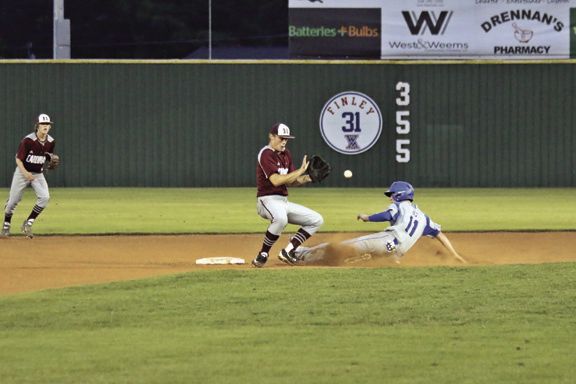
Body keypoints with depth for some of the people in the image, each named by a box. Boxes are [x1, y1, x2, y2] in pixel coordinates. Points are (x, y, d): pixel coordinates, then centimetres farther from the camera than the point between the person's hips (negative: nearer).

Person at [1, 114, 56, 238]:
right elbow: (18, 159, -16)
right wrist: (25, 173, -30)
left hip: (38, 174, 4)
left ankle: (28, 224, -6)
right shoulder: (28, 140, -20)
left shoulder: (50, 142, -4)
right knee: (13, 200, 3)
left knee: (44, 197, -19)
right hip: (23, 172, -4)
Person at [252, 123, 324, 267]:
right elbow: (276, 180, -25)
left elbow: (290, 181, 15)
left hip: (284, 201, 9)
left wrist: (306, 178, -4)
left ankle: (287, 251, 2)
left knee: (316, 220, 7)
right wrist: (300, 171, -23)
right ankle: (263, 255, -23)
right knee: (280, 218, -42)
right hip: (268, 200, -9)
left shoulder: (286, 154, 14)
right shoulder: (266, 154, -14)